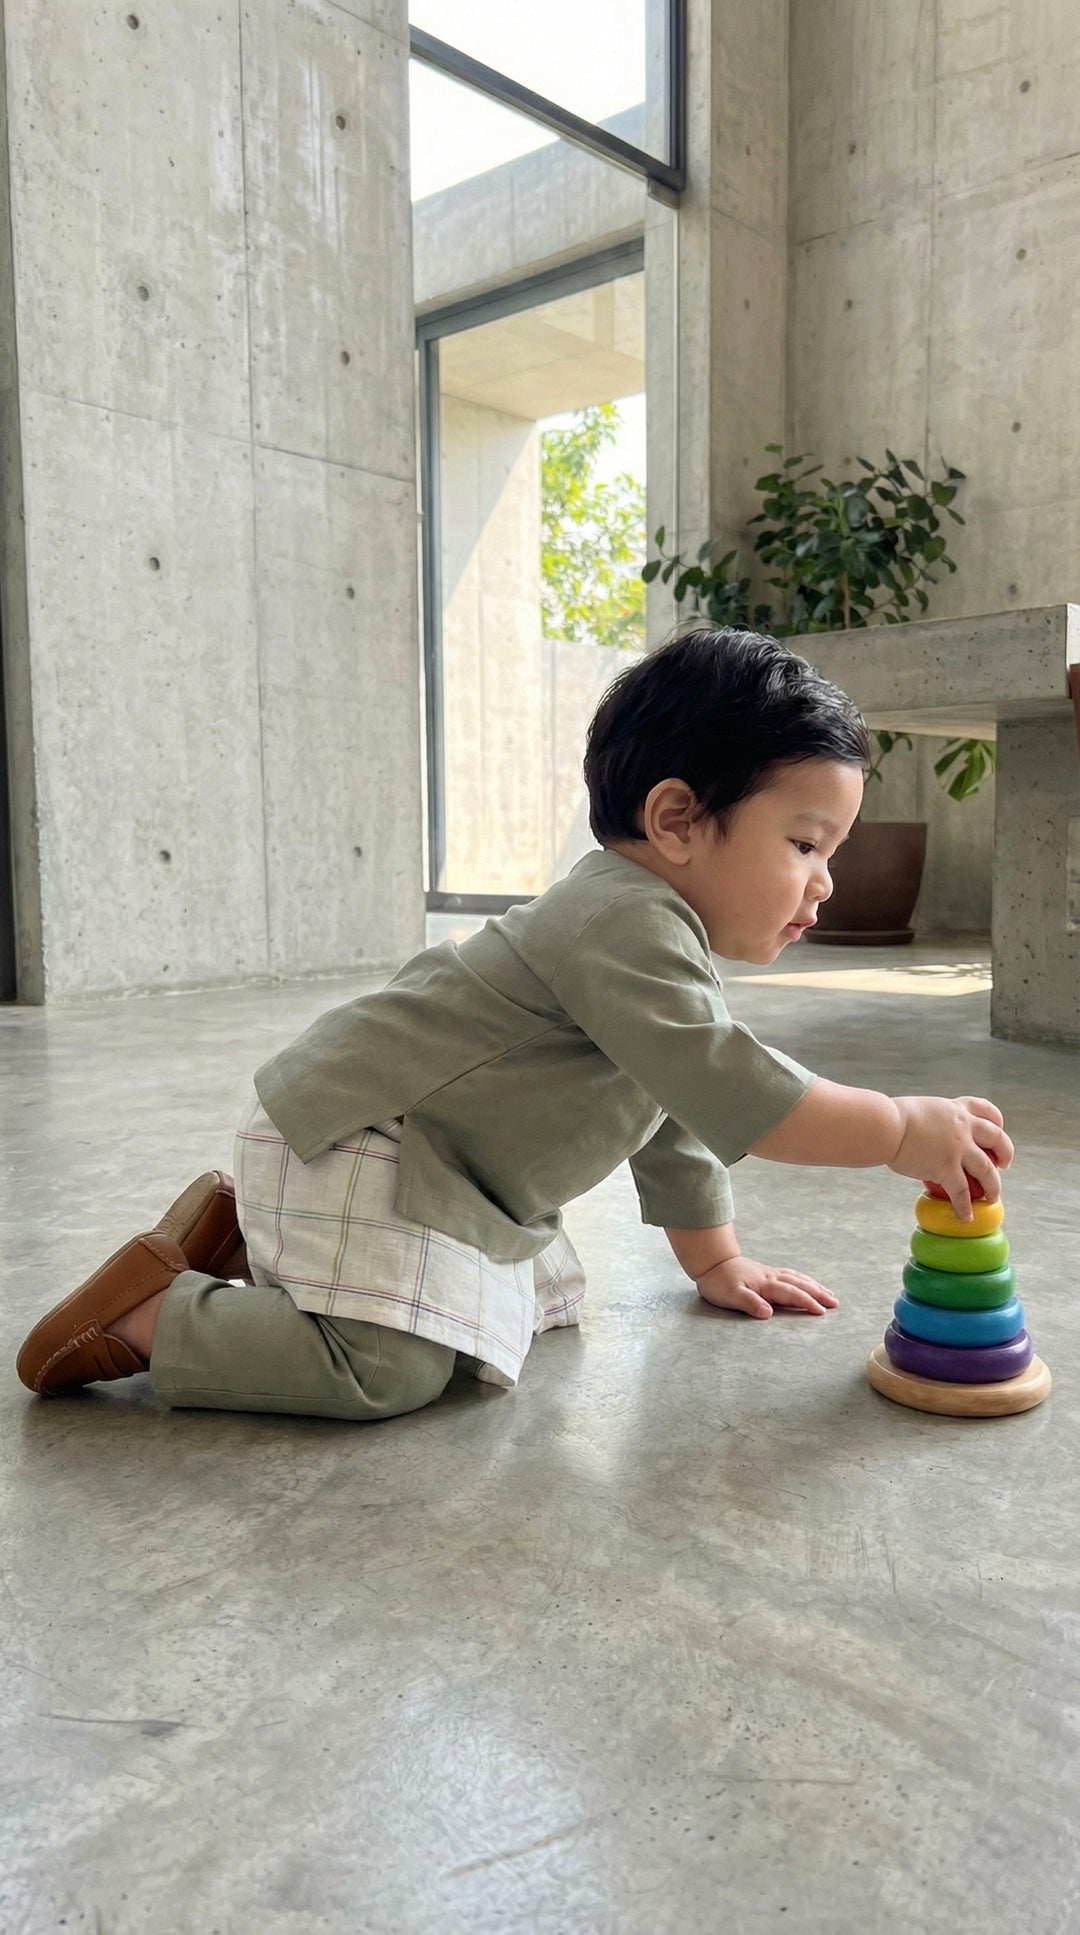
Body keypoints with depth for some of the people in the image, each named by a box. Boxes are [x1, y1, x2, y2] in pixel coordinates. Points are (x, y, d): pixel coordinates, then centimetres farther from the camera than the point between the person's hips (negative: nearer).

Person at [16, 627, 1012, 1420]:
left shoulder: (668, 935, 12)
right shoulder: (625, 925, -22)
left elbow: (676, 1112, 21)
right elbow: (729, 1092, -32)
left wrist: (716, 1261, 24)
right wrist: (906, 1128, -22)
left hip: (427, 1159, 11)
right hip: (347, 1134, -11)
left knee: (541, 1298, 15)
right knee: (390, 1365, -24)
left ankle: (252, 1245, 18)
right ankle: (148, 1312, -4)